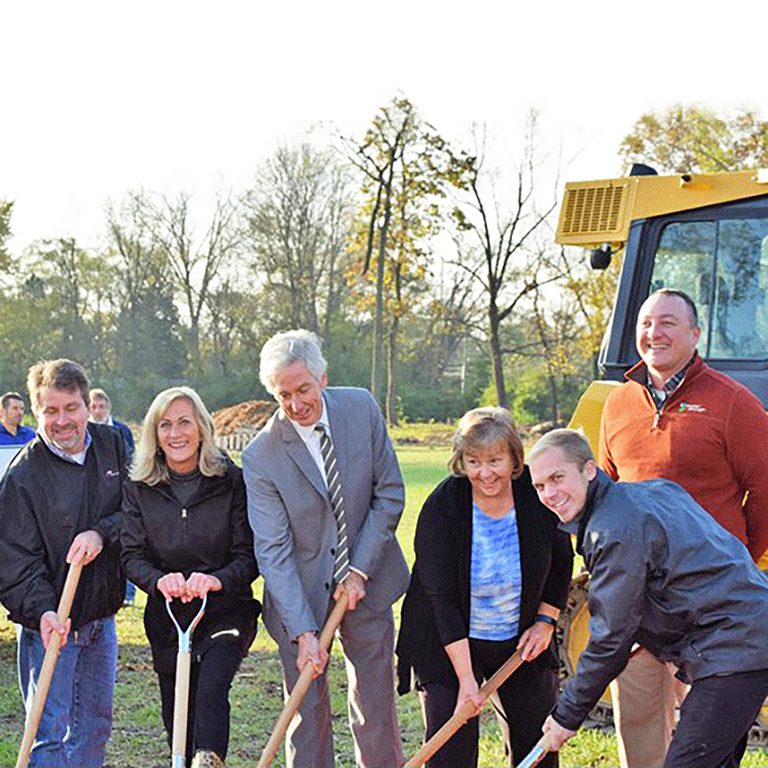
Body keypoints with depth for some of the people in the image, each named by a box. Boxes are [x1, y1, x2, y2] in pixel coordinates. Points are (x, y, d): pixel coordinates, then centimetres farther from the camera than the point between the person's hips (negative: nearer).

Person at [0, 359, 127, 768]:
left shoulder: (112, 445, 0)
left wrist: (101, 533, -18)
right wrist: (42, 611, -31)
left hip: (100, 616, 6)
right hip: (48, 622, -5)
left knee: (95, 724, 16)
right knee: (50, 732, -5)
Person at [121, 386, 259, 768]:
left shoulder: (231, 481, -6)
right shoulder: (139, 488, 1)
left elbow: (250, 555, -8)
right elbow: (132, 555, -4)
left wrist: (217, 580, -29)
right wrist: (159, 580, -26)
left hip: (226, 612, -3)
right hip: (167, 618, 3)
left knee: (211, 690, -28)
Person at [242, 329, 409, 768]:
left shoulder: (362, 409, -8)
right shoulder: (261, 457, -17)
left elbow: (390, 495, -3)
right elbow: (273, 550, -18)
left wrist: (360, 569, -10)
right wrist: (303, 632, -24)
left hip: (366, 583, 3)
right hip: (300, 592, -2)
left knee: (376, 704, 11)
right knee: (307, 709, 3)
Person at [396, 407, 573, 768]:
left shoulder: (539, 494, -12)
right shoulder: (442, 507, -21)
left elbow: (561, 562, 7)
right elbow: (441, 597, -21)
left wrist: (546, 621, 0)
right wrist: (466, 678, -23)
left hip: (520, 641, 3)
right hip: (449, 645, -3)